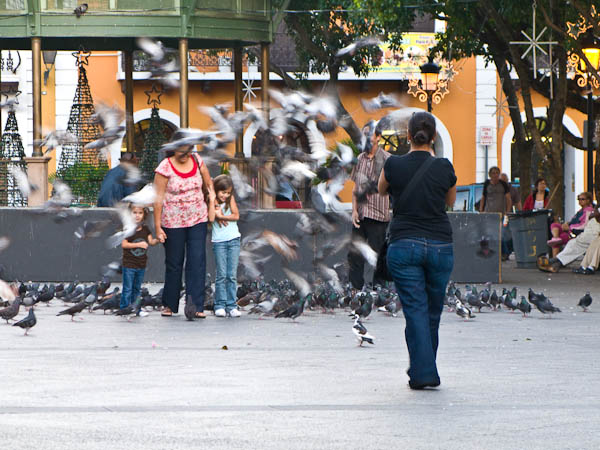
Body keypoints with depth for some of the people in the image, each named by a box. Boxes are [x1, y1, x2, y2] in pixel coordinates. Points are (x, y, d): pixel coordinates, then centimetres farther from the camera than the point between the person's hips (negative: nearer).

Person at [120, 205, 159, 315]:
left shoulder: (145, 229, 7)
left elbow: (151, 242, 5)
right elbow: (124, 244, -14)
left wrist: (158, 240, -16)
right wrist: (139, 244, -20)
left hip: (141, 265, 6)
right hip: (129, 264, -6)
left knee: (137, 289, 14)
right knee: (128, 289, -5)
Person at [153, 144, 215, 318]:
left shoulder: (197, 161, 2)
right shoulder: (164, 168, -11)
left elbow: (209, 183, 17)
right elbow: (158, 199, -10)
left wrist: (213, 200, 3)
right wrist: (158, 227, -12)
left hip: (198, 219, 3)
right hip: (173, 223, -3)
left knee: (197, 261, -5)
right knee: (174, 263, 5)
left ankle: (197, 306, -4)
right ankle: (169, 305, 19)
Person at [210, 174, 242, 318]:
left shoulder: (230, 199, 6)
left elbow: (236, 216, -5)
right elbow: (211, 218, -16)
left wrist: (220, 215, -13)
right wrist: (213, 200, -13)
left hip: (233, 240, 2)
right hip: (219, 241, -2)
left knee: (232, 275, 1)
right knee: (221, 275, -5)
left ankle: (231, 305, 3)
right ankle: (220, 305, 2)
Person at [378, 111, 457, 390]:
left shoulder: (394, 165, -5)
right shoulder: (444, 168, -2)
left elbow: (382, 190, 16)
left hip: (404, 244, -1)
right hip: (440, 245, 1)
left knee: (415, 311, -1)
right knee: (433, 312, 15)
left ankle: (422, 373, -10)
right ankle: (424, 370, 26)